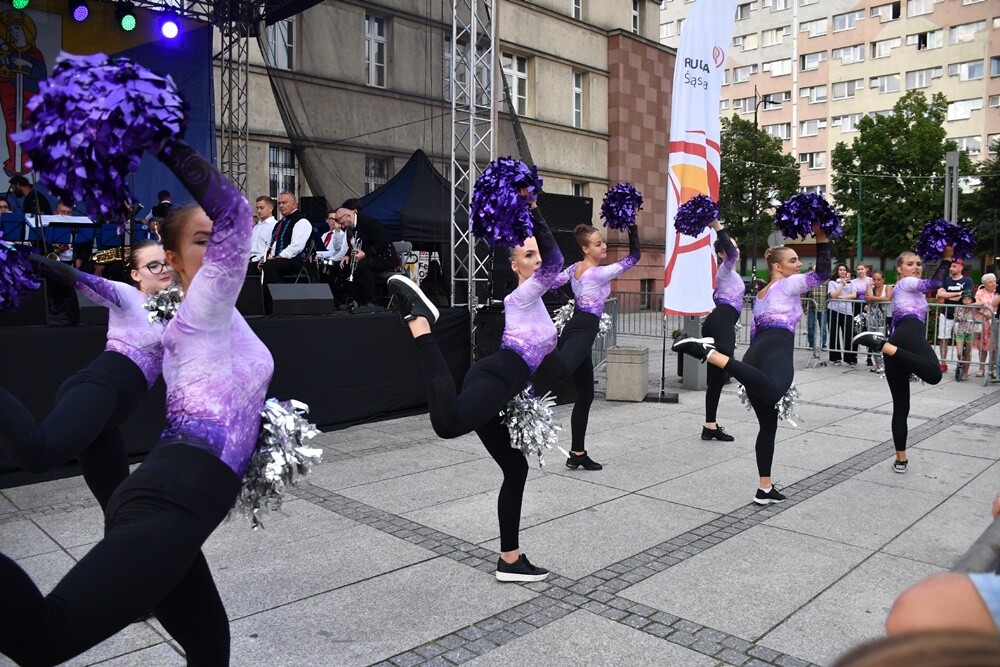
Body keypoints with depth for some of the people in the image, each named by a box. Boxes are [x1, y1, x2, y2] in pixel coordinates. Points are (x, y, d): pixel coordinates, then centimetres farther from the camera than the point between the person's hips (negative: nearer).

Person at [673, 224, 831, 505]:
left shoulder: (760, 294, 33)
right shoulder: (789, 284, 12)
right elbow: (822, 273, -1)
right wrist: (821, 236, 5)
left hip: (756, 352, 9)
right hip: (776, 349, -9)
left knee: (768, 424, 13)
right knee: (772, 392, -42)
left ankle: (765, 489, 14)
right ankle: (707, 350, -46)